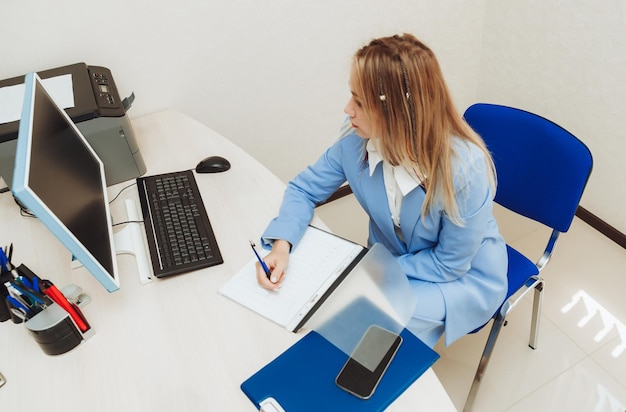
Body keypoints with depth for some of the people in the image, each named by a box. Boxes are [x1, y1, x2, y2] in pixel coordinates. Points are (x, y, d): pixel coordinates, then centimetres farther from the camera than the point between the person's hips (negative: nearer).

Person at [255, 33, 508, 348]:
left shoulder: (464, 168, -33)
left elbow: (450, 264, -20)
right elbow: (304, 188, -8)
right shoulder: (357, 140, -21)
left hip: (464, 278, -3)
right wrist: (282, 244, -25)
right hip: (392, 262, 4)